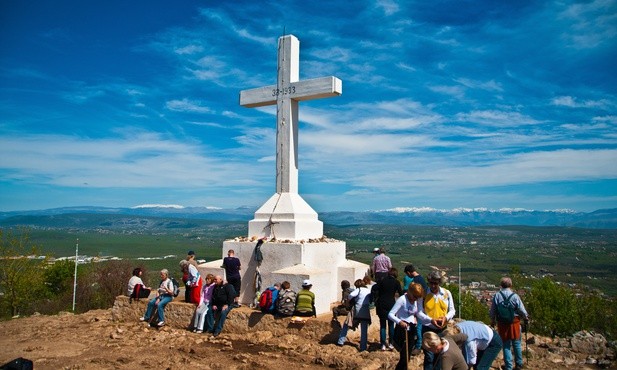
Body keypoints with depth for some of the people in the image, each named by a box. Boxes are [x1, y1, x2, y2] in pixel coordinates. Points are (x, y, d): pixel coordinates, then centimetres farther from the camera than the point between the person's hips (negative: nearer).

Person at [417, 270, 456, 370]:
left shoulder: (447, 293, -1)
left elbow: (452, 310, 5)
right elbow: (419, 312, -8)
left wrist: (446, 317, -15)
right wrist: (431, 320, -23)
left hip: (443, 329, 3)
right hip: (428, 329, -3)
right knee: (429, 357, -2)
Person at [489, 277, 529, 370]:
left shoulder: (497, 296, -8)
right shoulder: (515, 296, -14)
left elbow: (492, 311, -1)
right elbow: (522, 310, -7)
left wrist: (492, 320, 17)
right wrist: (525, 317, 16)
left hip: (502, 324, 1)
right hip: (514, 323, 0)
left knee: (506, 345, 10)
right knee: (516, 343, 18)